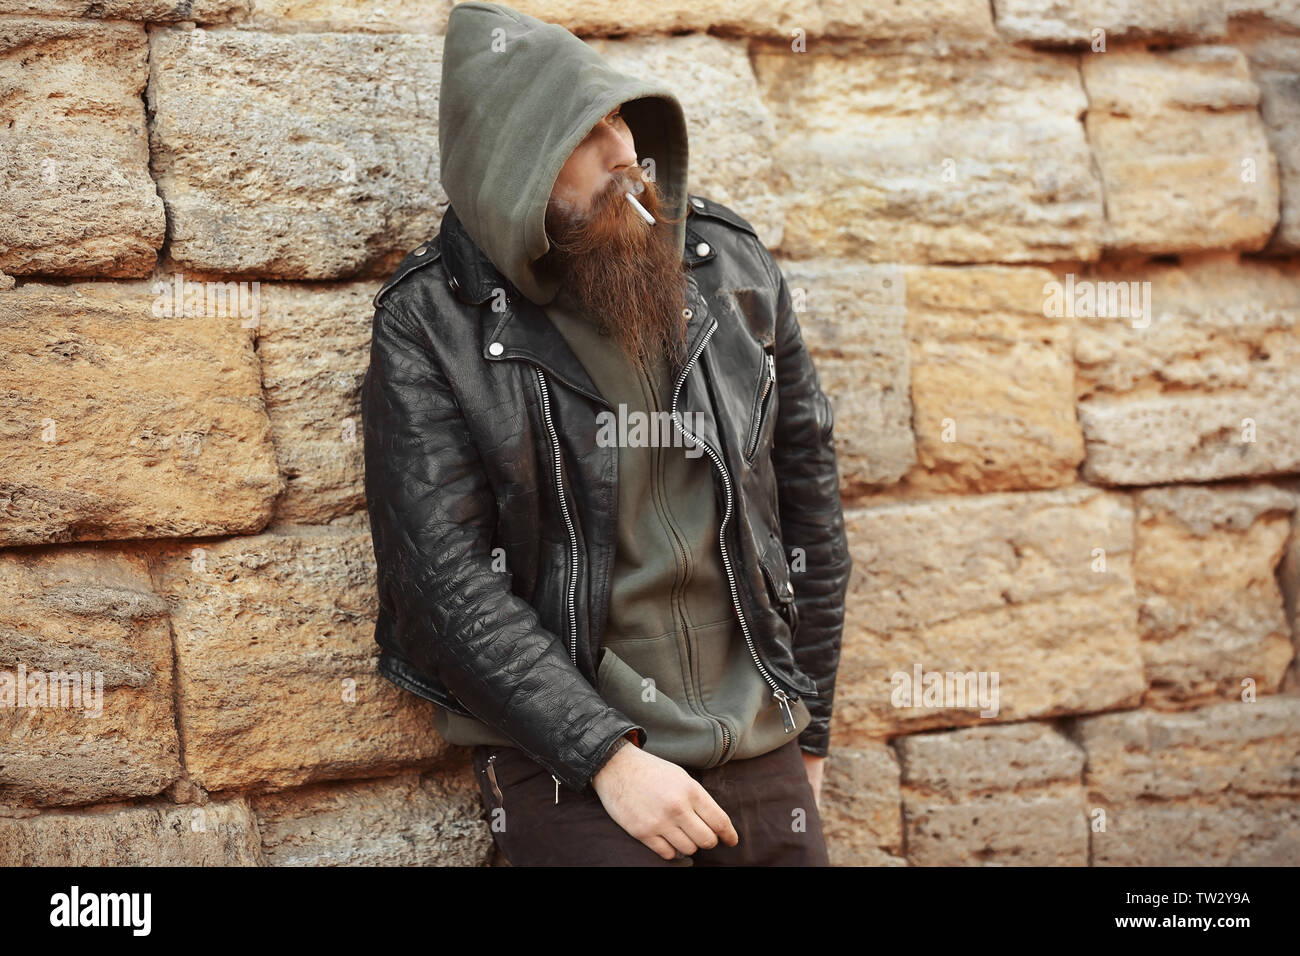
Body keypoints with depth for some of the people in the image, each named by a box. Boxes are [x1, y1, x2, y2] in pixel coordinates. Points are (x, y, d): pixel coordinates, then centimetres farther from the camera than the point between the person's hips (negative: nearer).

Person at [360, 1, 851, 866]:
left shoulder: (731, 267, 3)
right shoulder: (429, 328, -8)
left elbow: (808, 491, 9)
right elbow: (446, 580, -12)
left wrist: (809, 727, 10)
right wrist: (608, 755, -18)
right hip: (568, 759, -3)